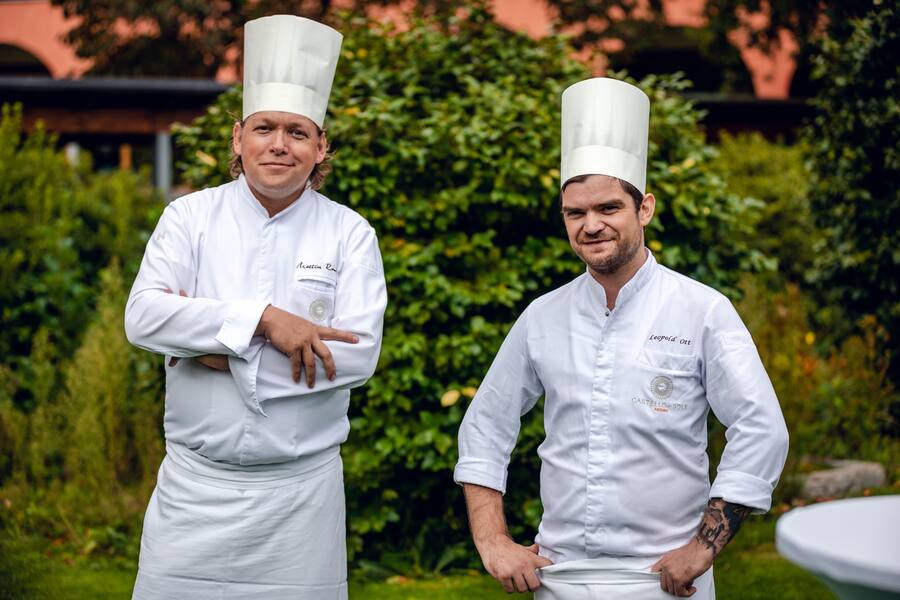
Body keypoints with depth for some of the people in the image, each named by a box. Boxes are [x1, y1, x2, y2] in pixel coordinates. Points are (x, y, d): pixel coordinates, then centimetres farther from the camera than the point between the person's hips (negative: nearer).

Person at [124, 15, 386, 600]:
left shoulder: (349, 234, 1)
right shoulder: (192, 216, 3)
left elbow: (359, 354, -10)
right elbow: (143, 316, -10)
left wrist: (220, 355, -14)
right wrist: (262, 320, -20)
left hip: (301, 491, 0)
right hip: (196, 485, 1)